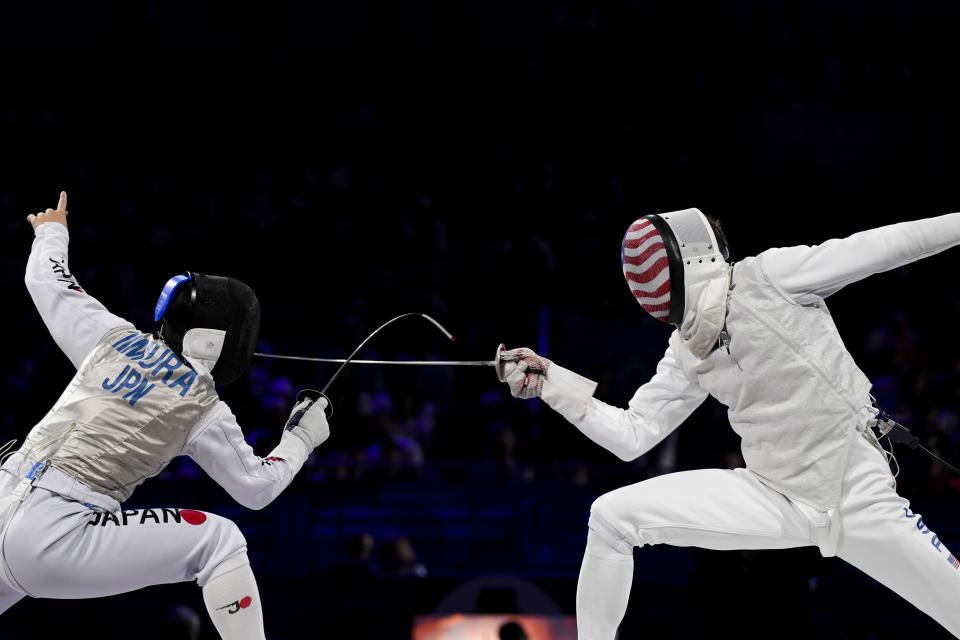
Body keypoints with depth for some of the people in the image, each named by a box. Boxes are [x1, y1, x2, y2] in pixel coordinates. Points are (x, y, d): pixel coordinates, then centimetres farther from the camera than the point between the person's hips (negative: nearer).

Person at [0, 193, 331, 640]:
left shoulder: (114, 337, 11)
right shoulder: (203, 409, 1)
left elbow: (44, 280, 27)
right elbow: (257, 489, 13)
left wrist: (51, 230, 48)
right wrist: (302, 436, 29)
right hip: (57, 539, -5)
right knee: (220, 542, 4)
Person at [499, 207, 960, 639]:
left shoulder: (771, 276, -12)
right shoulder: (687, 352, 4)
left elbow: (887, 245, -11)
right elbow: (631, 436, 6)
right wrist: (550, 381, -2)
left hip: (858, 502, -5)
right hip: (771, 499, 5)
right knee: (610, 518, -7)